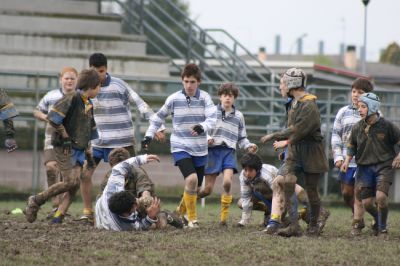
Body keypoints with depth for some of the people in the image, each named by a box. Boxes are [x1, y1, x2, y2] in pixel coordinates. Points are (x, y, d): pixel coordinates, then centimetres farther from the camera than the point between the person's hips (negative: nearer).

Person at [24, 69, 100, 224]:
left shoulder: (88, 104, 15)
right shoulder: (72, 99, -12)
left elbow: (91, 128, 29)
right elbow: (52, 118, -19)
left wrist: (88, 146, 20)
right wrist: (64, 135, -14)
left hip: (79, 149, 8)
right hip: (65, 147, -8)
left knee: (75, 184, -5)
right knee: (70, 182, -16)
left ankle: (58, 217, -5)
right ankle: (36, 201, -2)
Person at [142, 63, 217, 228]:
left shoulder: (204, 98, -4)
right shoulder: (174, 99, -3)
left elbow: (212, 119, -17)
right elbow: (159, 117, 11)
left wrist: (202, 127, -37)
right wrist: (149, 135, 5)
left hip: (200, 149, 2)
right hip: (180, 147, -2)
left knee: (196, 187, 11)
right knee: (191, 179, -23)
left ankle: (181, 212, 38)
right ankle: (192, 218, -10)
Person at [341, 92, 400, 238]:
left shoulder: (387, 126, -8)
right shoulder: (357, 128, 2)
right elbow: (351, 146, 16)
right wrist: (347, 160, 3)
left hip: (384, 166, -4)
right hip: (365, 167, 4)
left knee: (381, 197, -22)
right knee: (366, 203, -1)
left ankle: (383, 229, -2)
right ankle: (378, 219, 31)